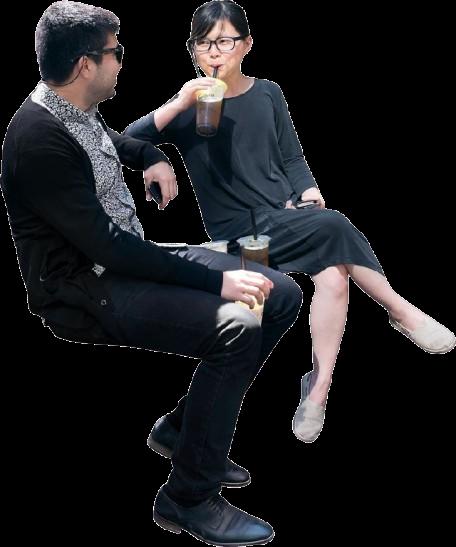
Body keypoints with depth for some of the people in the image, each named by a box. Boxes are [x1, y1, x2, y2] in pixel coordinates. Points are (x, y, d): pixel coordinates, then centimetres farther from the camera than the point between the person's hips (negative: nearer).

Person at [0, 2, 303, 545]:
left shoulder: (80, 114, 6)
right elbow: (105, 246, -25)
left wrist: (151, 157, 12)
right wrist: (216, 280, -24)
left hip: (128, 257, 10)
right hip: (86, 291, -9)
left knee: (282, 294, 1)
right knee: (237, 326, -29)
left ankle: (184, 427, 13)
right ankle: (188, 496, -13)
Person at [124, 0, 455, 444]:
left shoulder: (267, 94, 11)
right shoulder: (188, 107, 0)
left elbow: (291, 158, 15)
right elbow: (126, 143, -11)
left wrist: (308, 191, -6)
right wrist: (178, 105, -23)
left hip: (287, 215, 4)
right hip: (238, 231, -4)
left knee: (334, 274, -29)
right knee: (333, 227, -31)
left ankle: (316, 392, -23)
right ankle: (401, 312, -13)